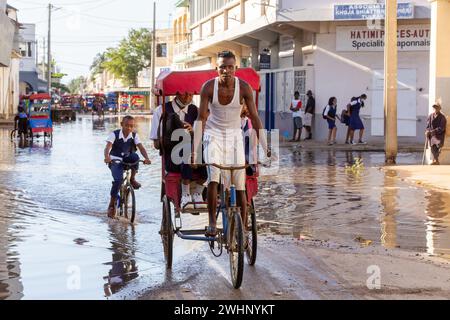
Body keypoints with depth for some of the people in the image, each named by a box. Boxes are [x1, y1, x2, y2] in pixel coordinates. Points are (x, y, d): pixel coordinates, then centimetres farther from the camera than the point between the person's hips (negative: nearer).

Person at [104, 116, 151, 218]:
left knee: (135, 156, -32)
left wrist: (147, 158, -36)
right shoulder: (114, 134, -12)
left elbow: (141, 147, -17)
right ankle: (112, 204, -10)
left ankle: (133, 179, -11)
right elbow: (108, 146, -26)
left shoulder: (134, 136, -4)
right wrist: (107, 157, -48)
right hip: (115, 161, -2)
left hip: (127, 160, 2)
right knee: (118, 179, -26)